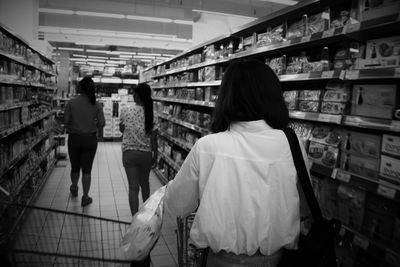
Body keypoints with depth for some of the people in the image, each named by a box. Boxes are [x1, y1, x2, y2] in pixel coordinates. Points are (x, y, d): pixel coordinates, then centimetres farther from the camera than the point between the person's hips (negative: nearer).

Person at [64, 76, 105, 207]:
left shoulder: (71, 102, -9)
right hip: (90, 139, 0)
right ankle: (85, 197, 16)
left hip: (74, 138, 1)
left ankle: (74, 189, 44)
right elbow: (102, 123, -9)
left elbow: (66, 121, -9)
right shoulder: (96, 104, -8)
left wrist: (73, 126, 11)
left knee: (75, 167, 20)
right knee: (86, 169, 9)